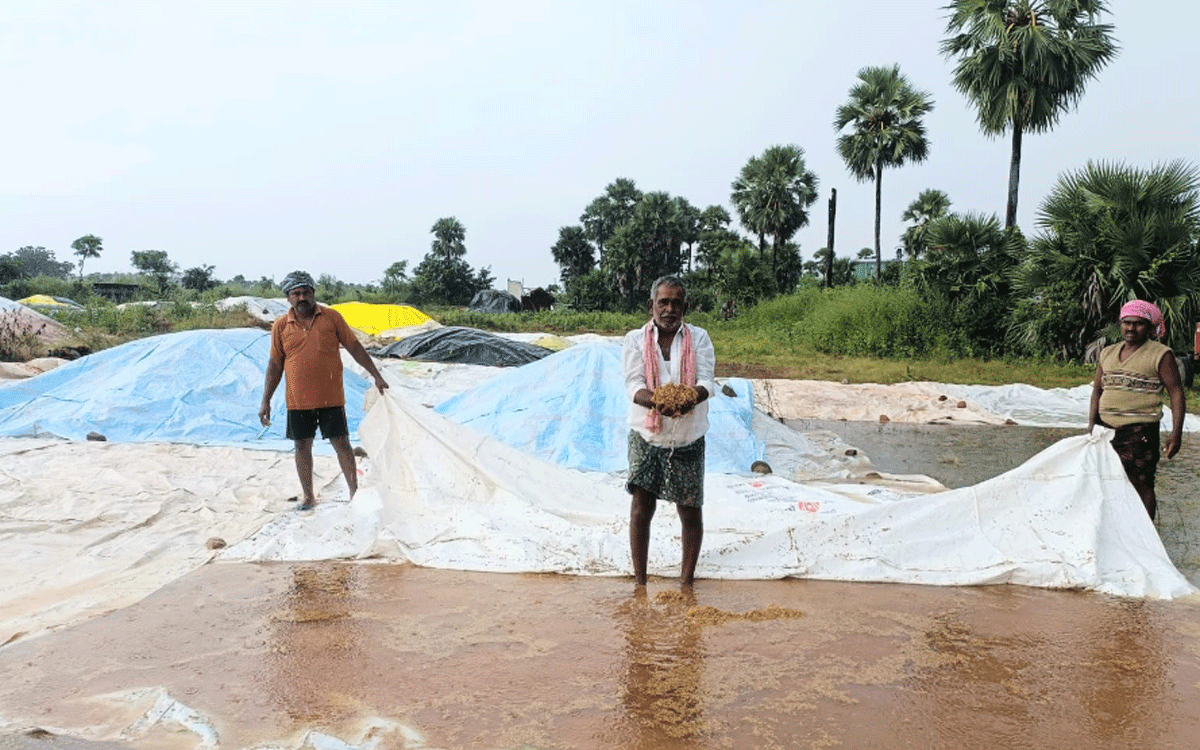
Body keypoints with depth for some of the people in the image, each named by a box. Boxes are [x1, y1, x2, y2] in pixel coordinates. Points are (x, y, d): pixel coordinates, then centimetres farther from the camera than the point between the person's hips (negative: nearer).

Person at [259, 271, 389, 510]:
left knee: (341, 443, 1)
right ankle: (308, 497, 22)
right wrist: (265, 402, 5)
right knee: (302, 446, 9)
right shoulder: (281, 326, 3)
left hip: (331, 398, -1)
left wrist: (376, 376, 3)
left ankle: (355, 492, 11)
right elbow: (275, 365, 7)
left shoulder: (331, 317, 0)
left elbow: (354, 347, 5)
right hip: (298, 400, 2)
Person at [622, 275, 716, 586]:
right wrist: (657, 401, -33)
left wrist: (692, 398, -33)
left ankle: (686, 581, 22)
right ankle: (639, 581, 14)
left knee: (690, 511, 5)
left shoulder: (699, 338, 3)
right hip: (646, 436, -1)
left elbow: (706, 380, -9)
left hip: (688, 438, 1)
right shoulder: (635, 339, 1)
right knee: (641, 508, 0)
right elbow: (634, 385, -11)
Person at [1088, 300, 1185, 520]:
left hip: (1140, 430, -5)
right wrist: (1091, 424, 10)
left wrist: (1176, 432, -11)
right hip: (1105, 427, 5)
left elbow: (1176, 393, -4)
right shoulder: (1108, 353, 15)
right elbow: (1097, 391, 18)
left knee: (1141, 485, -4)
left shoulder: (1160, 355, -1)